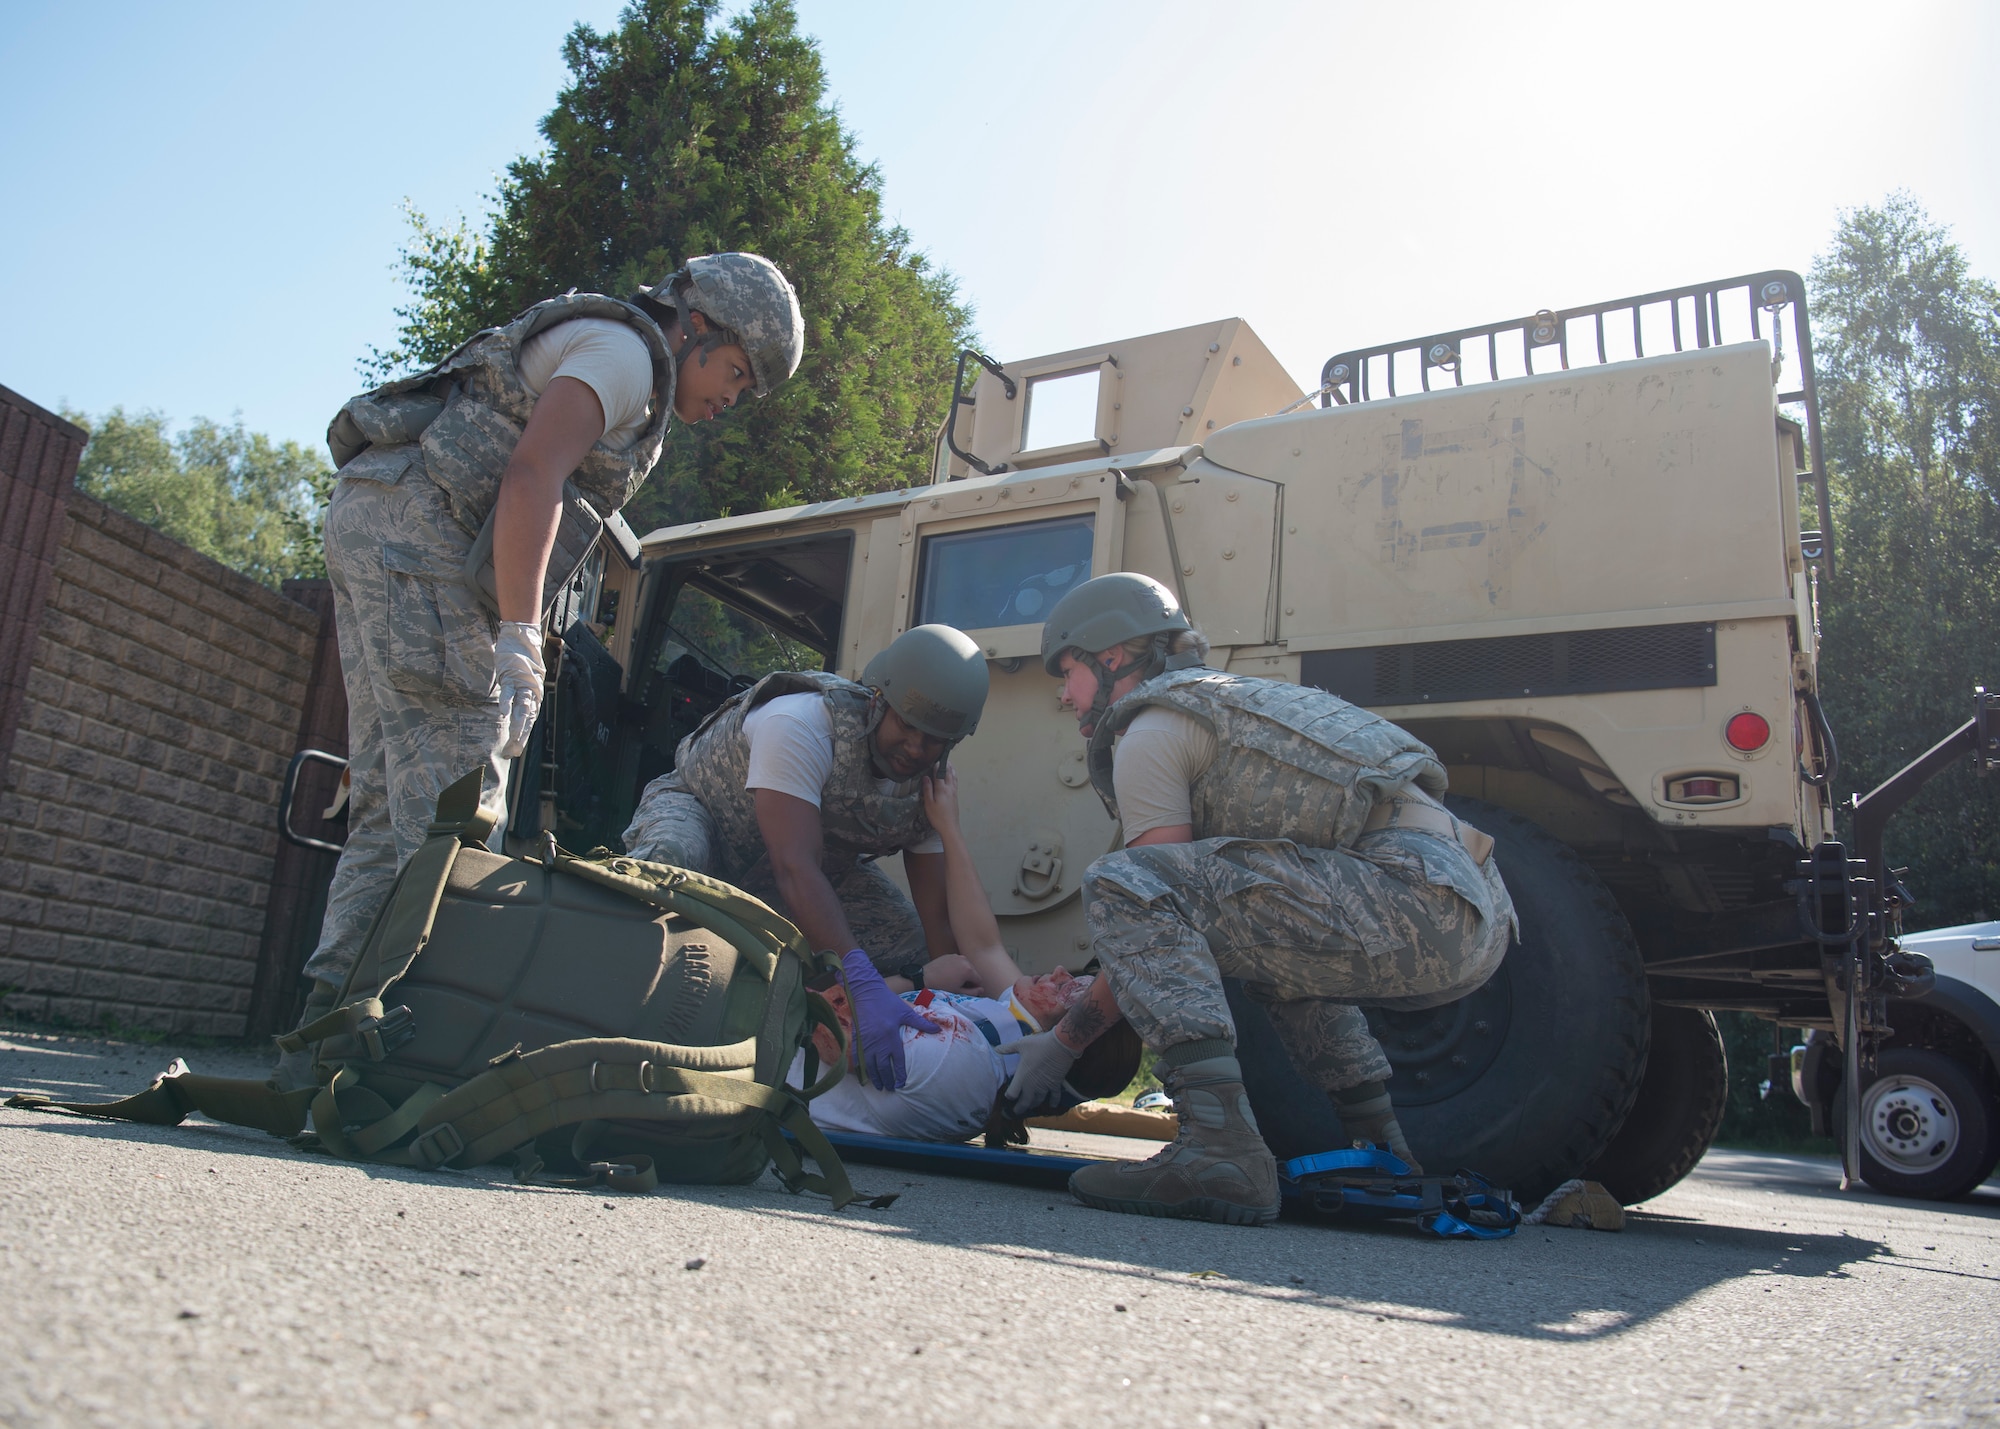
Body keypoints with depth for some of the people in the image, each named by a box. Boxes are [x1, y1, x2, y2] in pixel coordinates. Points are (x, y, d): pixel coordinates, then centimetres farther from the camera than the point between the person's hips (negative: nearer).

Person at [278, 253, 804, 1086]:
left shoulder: (630, 395, 27)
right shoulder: (623, 349, -3)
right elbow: (530, 476, -18)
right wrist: (519, 639, -23)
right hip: (415, 526, -10)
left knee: (391, 801, 5)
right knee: (456, 800, -14)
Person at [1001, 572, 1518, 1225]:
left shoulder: (1150, 733, 2)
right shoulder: (1233, 698, 30)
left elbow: (1146, 905, -2)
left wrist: (1065, 1039, 10)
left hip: (1413, 897, -10)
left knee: (1122, 882, -13)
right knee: (1275, 943, 38)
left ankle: (1220, 1147, -23)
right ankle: (1382, 1149, 29)